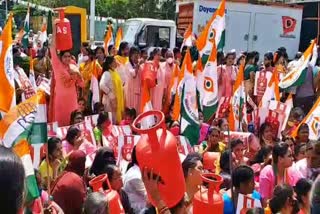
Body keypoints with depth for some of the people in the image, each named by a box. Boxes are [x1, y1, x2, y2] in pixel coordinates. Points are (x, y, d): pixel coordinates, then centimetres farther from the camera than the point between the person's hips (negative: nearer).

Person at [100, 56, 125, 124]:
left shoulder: (114, 72, 12)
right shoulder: (106, 73, -15)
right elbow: (102, 85, -28)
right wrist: (110, 94, -21)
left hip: (117, 99, 9)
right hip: (110, 99, -8)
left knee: (116, 117, 13)